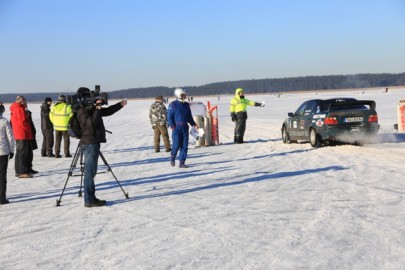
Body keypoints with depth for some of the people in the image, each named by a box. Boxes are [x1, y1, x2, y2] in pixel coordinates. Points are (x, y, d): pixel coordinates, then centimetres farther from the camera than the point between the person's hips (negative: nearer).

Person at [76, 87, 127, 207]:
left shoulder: (90, 108, 15)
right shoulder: (82, 110, -12)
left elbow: (107, 111, 21)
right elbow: (92, 122, -26)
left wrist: (120, 105, 12)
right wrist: (97, 109, -21)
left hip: (93, 143, 10)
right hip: (89, 143, -10)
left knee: (91, 172, 13)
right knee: (90, 172, -8)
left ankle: (91, 198, 19)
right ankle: (89, 200, -6)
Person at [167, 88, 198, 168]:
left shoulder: (186, 105, 12)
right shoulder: (173, 105, -4)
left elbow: (189, 117, 20)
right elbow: (169, 117, -7)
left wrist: (194, 124, 8)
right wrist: (172, 126, -17)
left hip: (185, 127, 5)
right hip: (176, 127, -5)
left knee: (184, 146, 2)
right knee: (176, 145, -7)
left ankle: (182, 162, 7)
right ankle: (173, 156, 22)